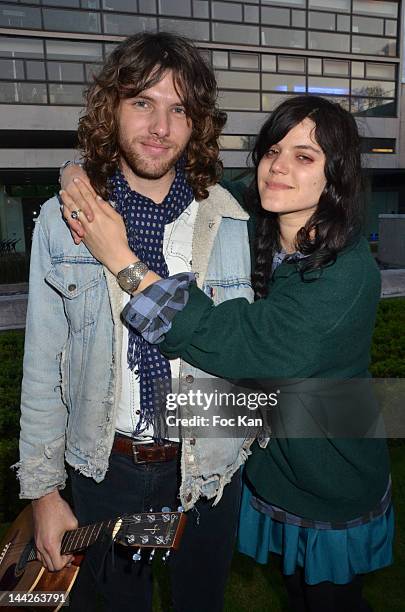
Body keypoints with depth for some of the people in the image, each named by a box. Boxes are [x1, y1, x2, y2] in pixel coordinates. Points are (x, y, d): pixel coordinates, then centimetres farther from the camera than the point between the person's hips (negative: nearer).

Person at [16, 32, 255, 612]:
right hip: (105, 463, 0)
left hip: (209, 463, 1)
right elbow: (43, 364, -7)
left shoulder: (230, 222, -9)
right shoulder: (61, 219, -10)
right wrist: (42, 488, -3)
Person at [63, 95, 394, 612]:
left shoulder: (347, 274, -30)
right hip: (269, 471, 6)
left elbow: (230, 342, -38)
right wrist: (83, 179, -15)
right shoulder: (254, 244, -9)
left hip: (334, 492, -5)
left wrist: (121, 259, -36)